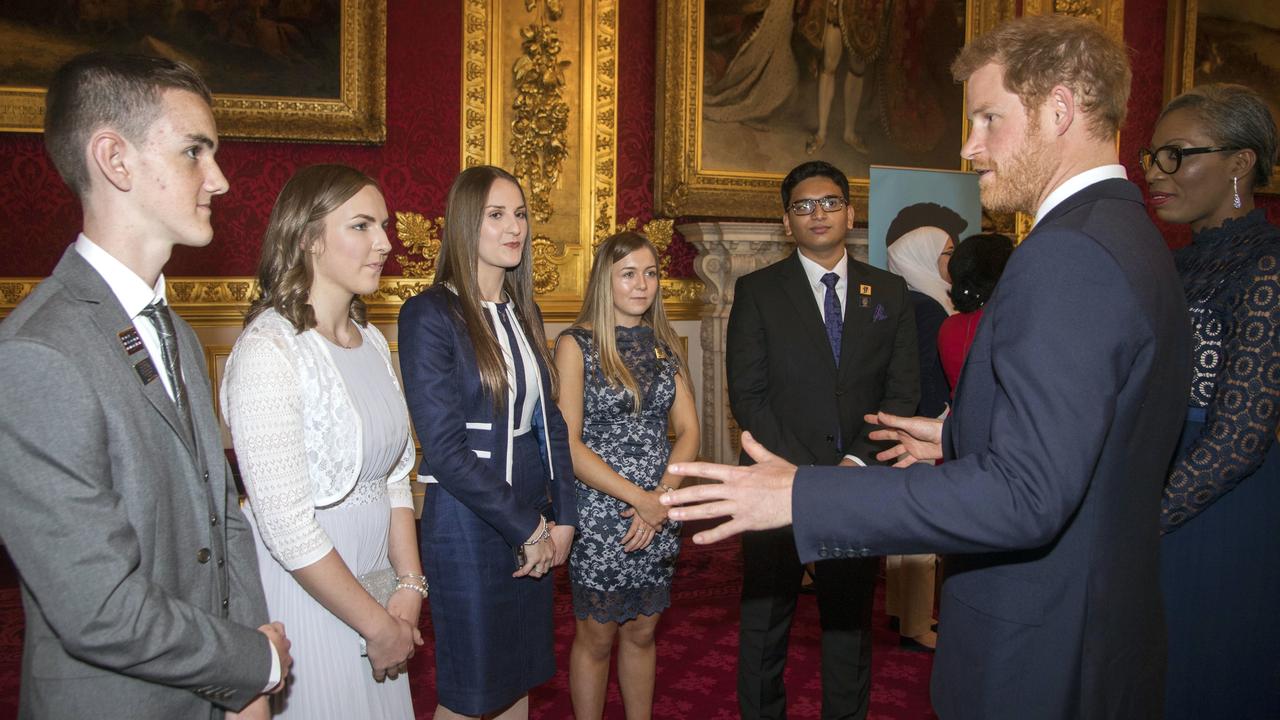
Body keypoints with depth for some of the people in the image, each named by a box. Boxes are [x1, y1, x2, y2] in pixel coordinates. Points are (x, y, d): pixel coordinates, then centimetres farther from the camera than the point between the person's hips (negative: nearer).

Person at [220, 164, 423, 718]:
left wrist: (409, 585, -4)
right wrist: (378, 625, -13)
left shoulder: (370, 340, 5)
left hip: (373, 584, 7)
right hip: (304, 595, -7)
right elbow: (286, 525, -21)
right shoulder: (268, 351, -19)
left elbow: (394, 476, 7)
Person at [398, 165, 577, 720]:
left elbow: (549, 421, 11)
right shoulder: (430, 314, -12)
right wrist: (527, 529, -13)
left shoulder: (522, 312, 10)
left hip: (533, 525, 6)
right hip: (467, 525, -6)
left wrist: (562, 518, 2)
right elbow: (445, 448, -17)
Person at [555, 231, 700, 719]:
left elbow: (688, 431, 4)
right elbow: (568, 445, -15)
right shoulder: (576, 345, -8)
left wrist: (663, 496, -12)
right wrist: (640, 499, -17)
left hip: (659, 513, 4)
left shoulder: (664, 345, 7)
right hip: (598, 513, -4)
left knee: (642, 633, 15)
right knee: (597, 637, 10)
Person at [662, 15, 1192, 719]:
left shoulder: (1069, 253, -24)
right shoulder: (1135, 240, 8)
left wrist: (799, 495, -28)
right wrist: (960, 436, 19)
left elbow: (1024, 496, -31)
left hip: (1035, 657, -9)